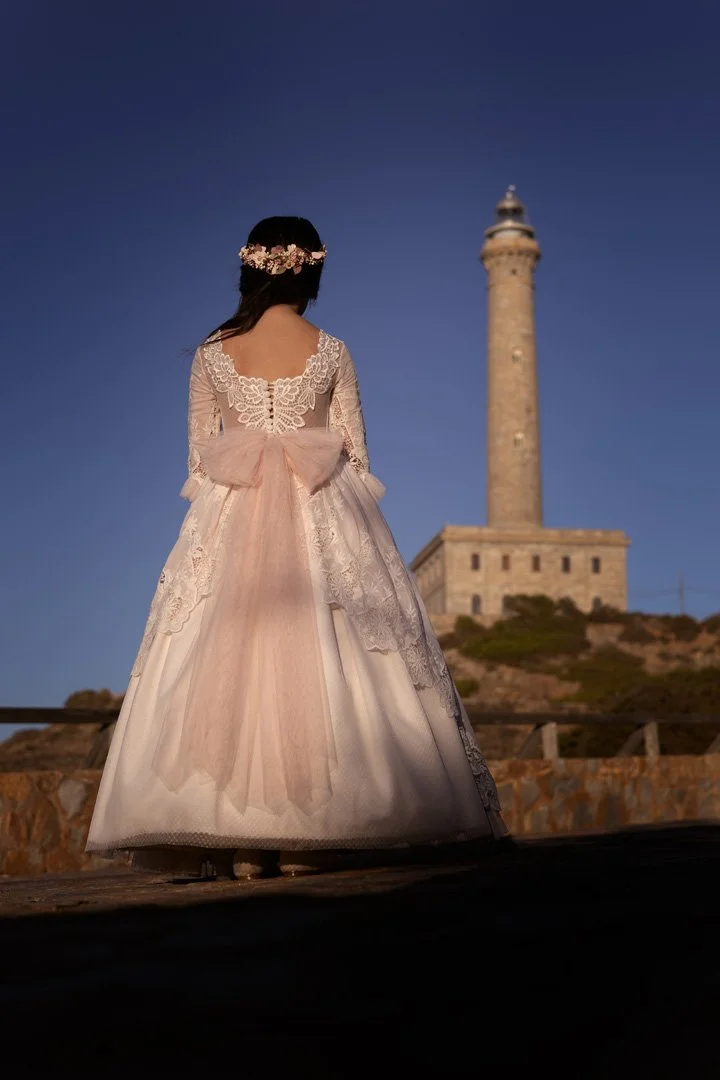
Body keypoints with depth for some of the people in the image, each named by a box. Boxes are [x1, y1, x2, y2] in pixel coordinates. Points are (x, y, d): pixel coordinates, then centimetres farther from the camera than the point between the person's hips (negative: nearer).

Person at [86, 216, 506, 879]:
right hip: (322, 522, -1)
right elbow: (356, 451, 3)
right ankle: (310, 840, -2)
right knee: (320, 661, 1)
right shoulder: (331, 352, 0)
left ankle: (241, 846, -2)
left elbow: (198, 456, 6)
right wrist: (350, 518, 14)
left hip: (228, 524, 1)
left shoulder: (211, 354, 3)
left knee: (227, 661, 1)